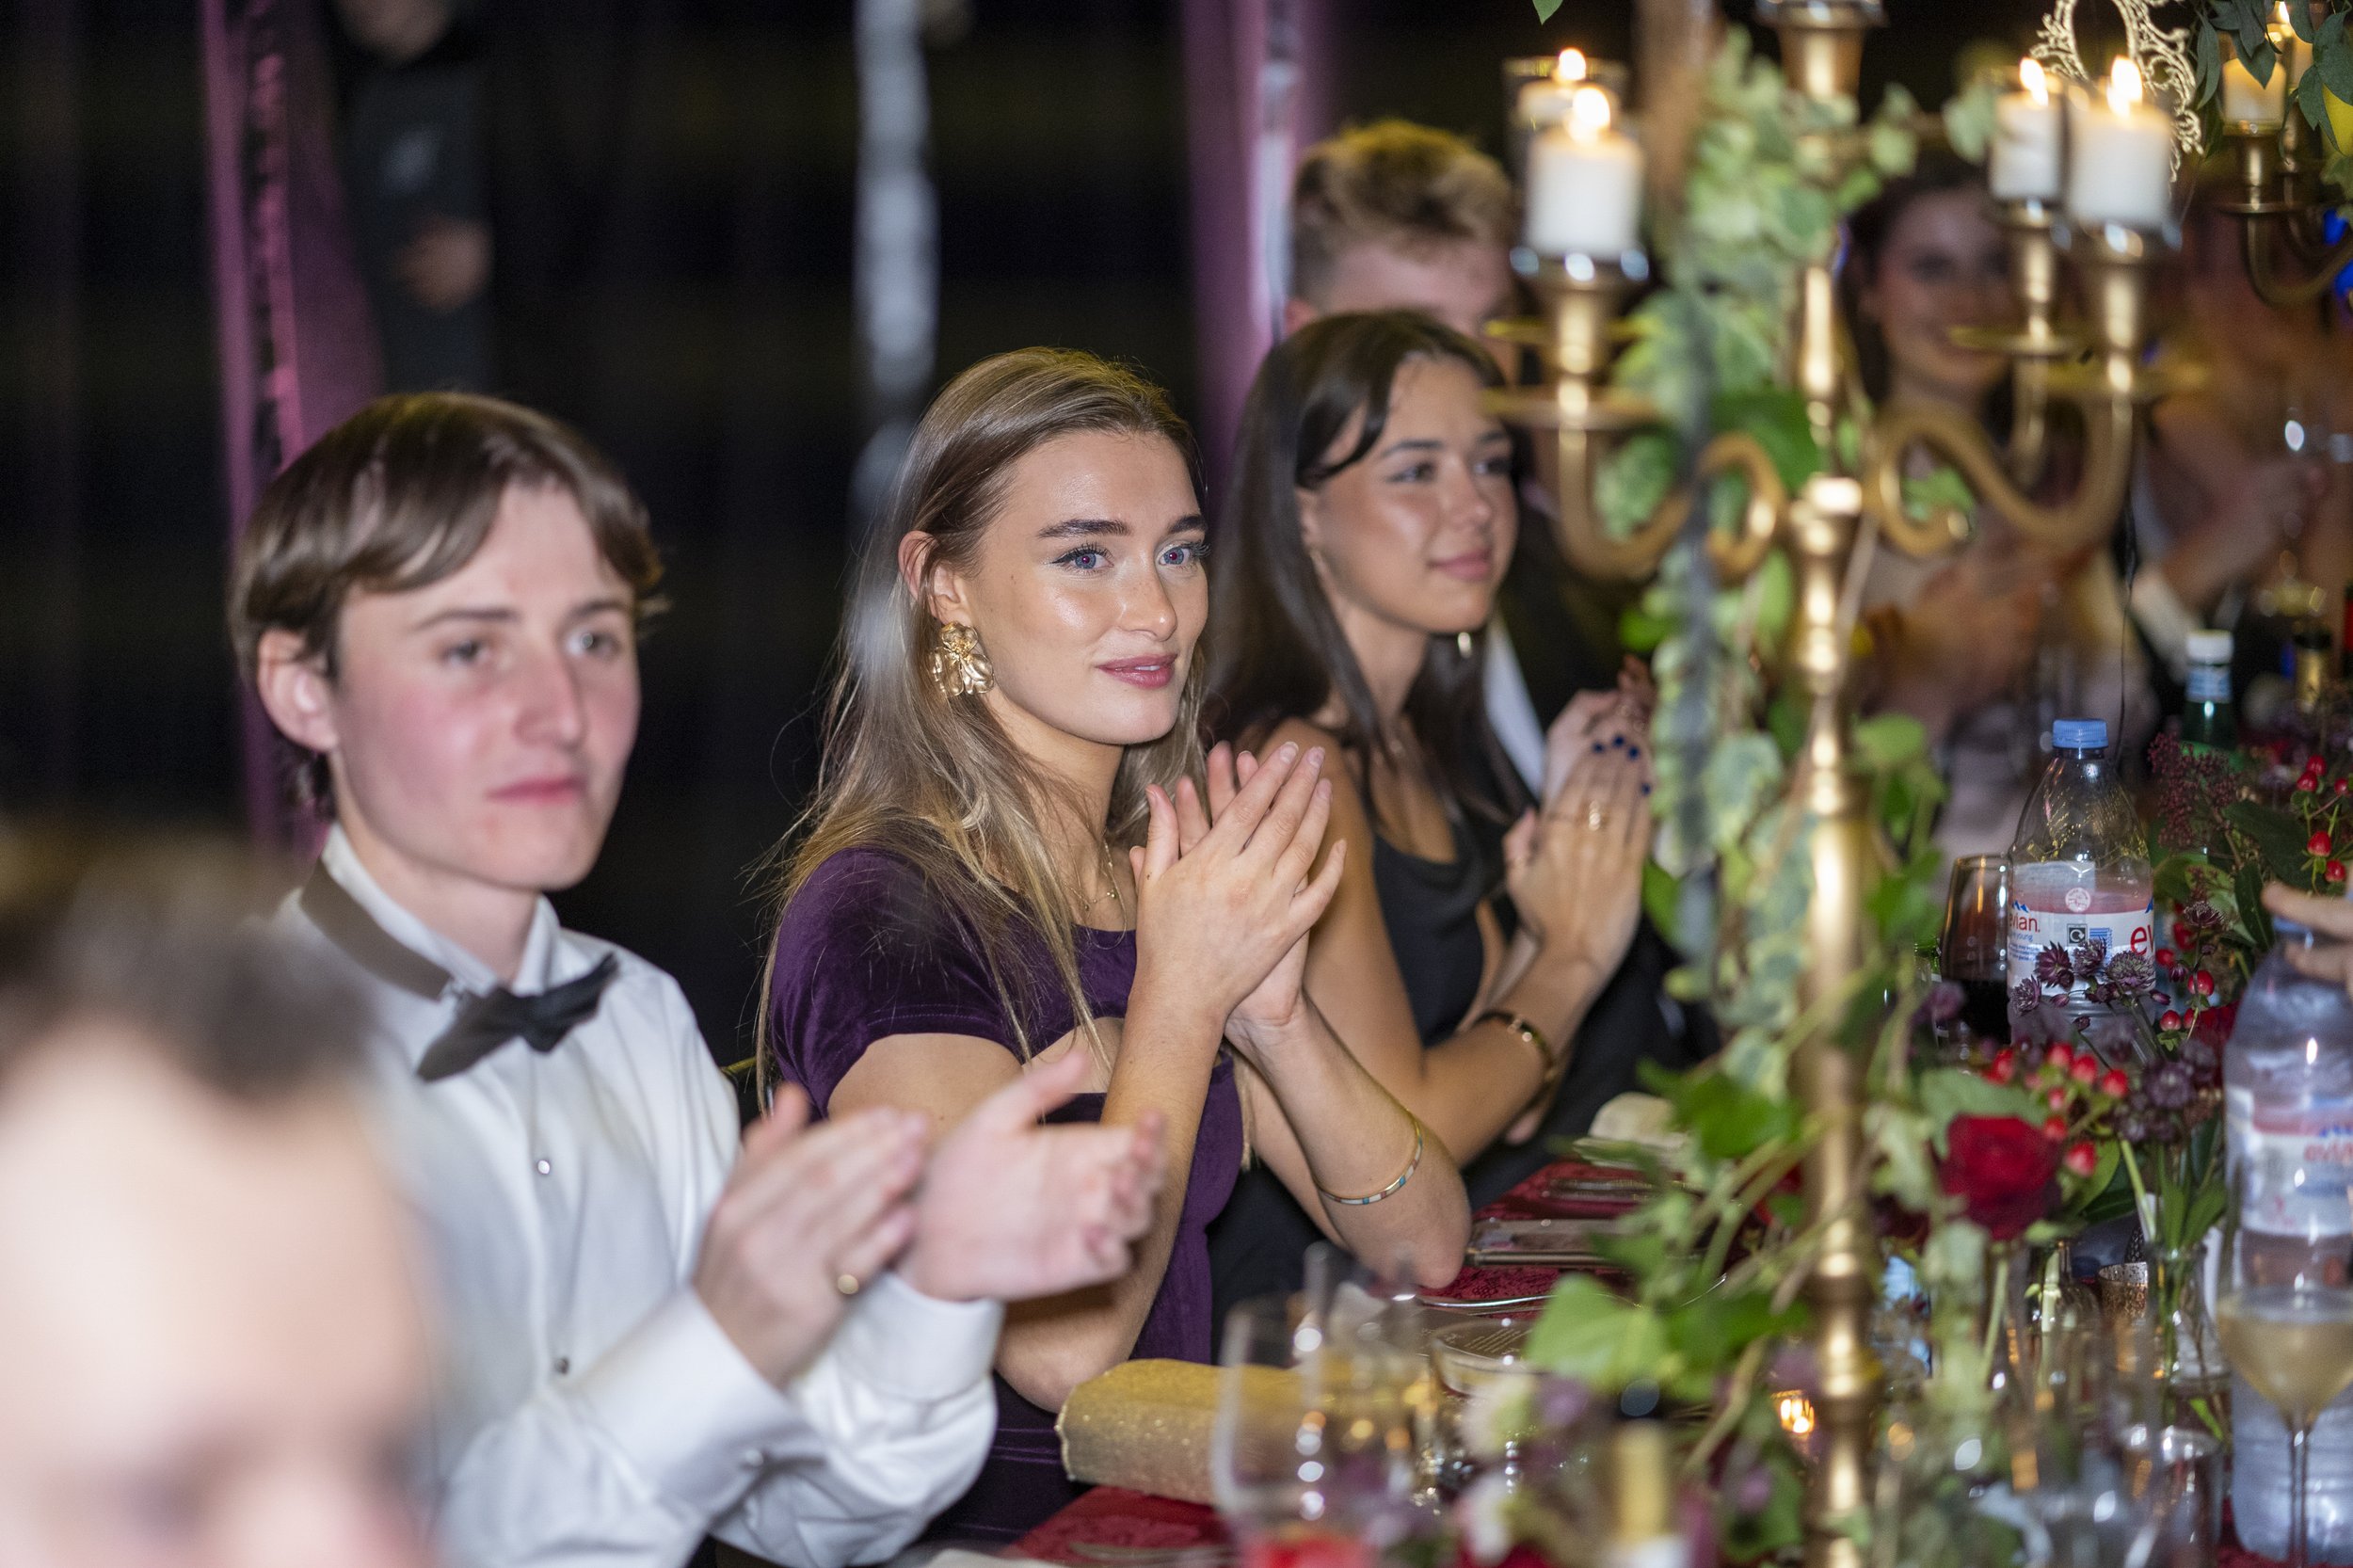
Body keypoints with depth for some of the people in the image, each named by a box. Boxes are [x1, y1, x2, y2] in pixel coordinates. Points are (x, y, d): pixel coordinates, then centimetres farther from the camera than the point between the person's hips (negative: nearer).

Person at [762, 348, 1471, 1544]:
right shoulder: (884, 915, -12)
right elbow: (1060, 1351, -19)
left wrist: (1276, 1019, -9)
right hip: (984, 1534, -7)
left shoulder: (1176, 882, 11)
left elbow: (1423, 1246, 7)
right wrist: (1181, 996, -15)